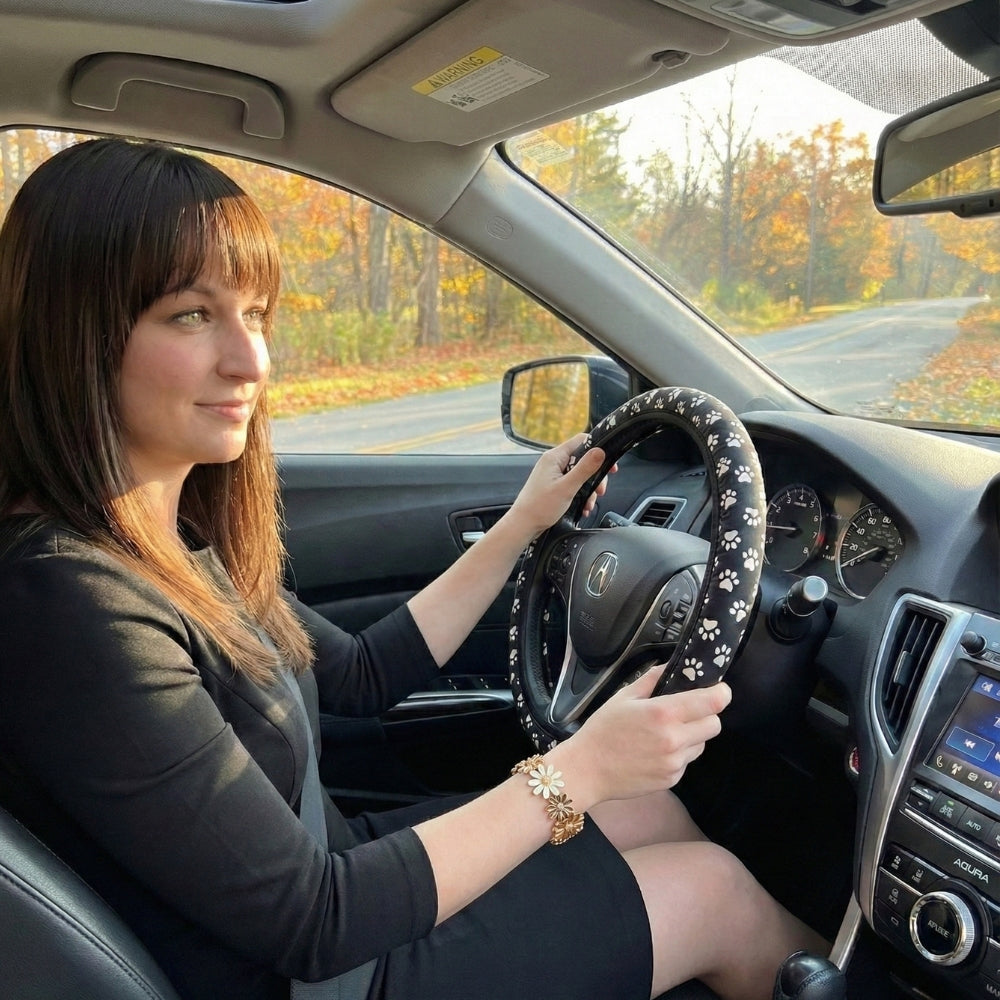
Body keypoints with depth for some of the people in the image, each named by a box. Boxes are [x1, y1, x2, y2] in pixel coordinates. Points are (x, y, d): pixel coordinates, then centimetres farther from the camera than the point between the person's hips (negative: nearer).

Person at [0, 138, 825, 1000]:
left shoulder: (176, 537, -3)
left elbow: (361, 678, 9)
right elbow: (312, 924, -27)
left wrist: (523, 525, 9)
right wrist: (574, 772, -23)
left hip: (323, 860, 7)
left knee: (649, 805, 11)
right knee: (717, 889, 2)